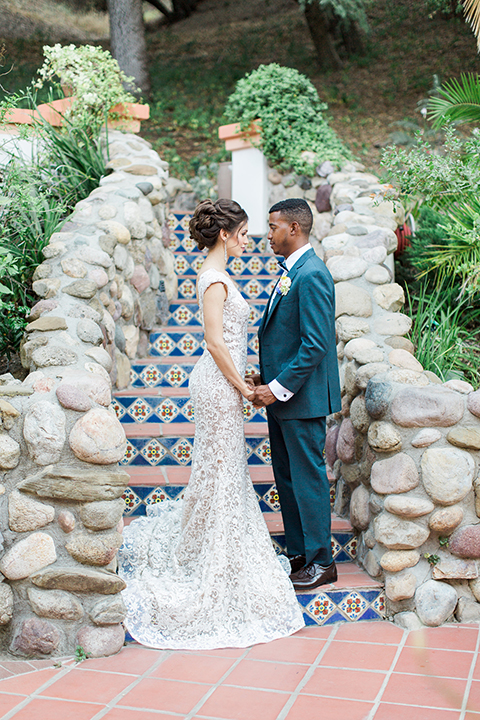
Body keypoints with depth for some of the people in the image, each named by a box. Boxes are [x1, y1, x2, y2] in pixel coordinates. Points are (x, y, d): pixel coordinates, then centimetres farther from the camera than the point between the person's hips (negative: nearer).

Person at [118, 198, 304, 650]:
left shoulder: (214, 275, 14)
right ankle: (214, 562, 13)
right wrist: (241, 385, -13)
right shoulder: (215, 279, -17)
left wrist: (239, 381, 15)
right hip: (219, 385, -10)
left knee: (222, 468, 18)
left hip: (220, 381, 10)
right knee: (221, 467, 0)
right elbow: (215, 342, -21)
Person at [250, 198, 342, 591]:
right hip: (282, 394, 10)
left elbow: (315, 345, -23)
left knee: (309, 477, 1)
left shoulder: (311, 275, -18)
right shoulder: (292, 272, 13)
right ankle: (299, 552, 28)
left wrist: (278, 388, -19)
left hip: (302, 397, -10)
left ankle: (321, 562, 14)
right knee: (287, 476, 16)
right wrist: (265, 376, 11)